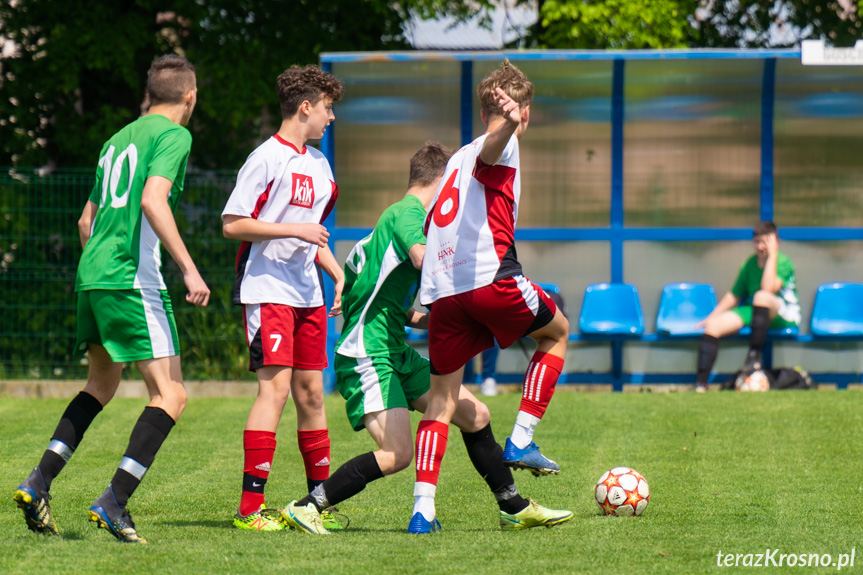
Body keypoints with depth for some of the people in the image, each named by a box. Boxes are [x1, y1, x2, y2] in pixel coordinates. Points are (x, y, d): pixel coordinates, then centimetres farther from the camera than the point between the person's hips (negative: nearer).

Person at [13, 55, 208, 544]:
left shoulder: (118, 139, 21)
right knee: (170, 395, -7)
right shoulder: (173, 136, -3)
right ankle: (115, 503, -18)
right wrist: (189, 268, -21)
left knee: (102, 384, 24)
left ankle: (39, 482, 15)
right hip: (133, 279, -9)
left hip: (92, 275, 9)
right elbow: (153, 201, -19)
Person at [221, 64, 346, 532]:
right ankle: (250, 507, -16)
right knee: (275, 387, -15)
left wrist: (338, 273, 16)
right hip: (267, 289, -8)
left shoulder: (318, 164, 18)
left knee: (310, 391, 9)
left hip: (307, 295, 8)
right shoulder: (267, 159, -9)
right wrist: (295, 230, -16)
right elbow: (232, 225, -13)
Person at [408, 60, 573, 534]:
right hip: (489, 277, -7)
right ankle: (521, 440, 9)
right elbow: (490, 152, -23)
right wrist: (509, 123, -45)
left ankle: (422, 507, -3)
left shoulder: (458, 157, 27)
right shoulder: (502, 146, 4)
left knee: (443, 395, 9)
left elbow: (430, 226, 31)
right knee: (557, 332, 20)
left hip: (442, 290, 7)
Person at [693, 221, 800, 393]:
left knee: (762, 296, -39)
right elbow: (734, 295, 18)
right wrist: (712, 316, 10)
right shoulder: (750, 264, 9)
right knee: (714, 325, -14)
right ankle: (701, 383, -17)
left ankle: (754, 355, -31)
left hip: (785, 317, -6)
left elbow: (769, 288, -28)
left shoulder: (783, 262, -10)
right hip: (753, 312, 6)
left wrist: (772, 255, -23)